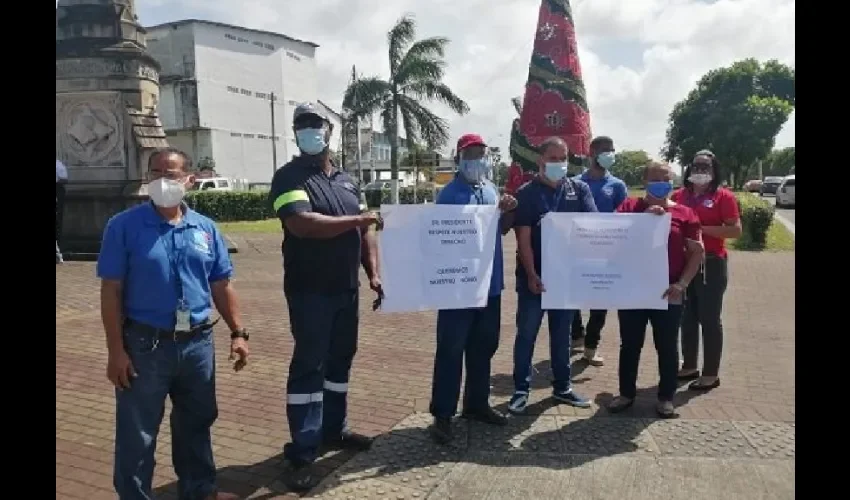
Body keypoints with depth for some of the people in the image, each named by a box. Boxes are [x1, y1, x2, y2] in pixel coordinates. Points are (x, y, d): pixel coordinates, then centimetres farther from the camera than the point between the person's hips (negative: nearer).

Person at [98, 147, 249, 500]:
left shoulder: (206, 228, 4)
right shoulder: (124, 226, -7)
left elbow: (221, 286, 9)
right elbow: (111, 291, -7)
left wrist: (238, 332, 5)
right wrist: (116, 350, -11)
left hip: (197, 343, 4)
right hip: (145, 344, -4)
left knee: (196, 423, 20)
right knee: (137, 434, 8)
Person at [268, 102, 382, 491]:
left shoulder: (346, 180, 13)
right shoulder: (289, 177, -8)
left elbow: (365, 231, 14)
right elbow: (301, 223, -26)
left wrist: (374, 273, 2)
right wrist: (354, 220, -18)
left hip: (346, 288, 7)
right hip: (309, 291, -6)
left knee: (340, 360, 15)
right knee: (308, 366, -3)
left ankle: (333, 429, 31)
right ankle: (301, 454, 6)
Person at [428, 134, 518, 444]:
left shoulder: (491, 189, 12)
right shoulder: (450, 193, -10)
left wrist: (508, 212, 1)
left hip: (490, 284, 7)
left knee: (484, 347, 16)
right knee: (451, 351, -1)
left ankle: (476, 403, 31)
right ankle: (442, 414, 9)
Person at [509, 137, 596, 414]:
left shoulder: (580, 190, 5)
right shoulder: (527, 193, -4)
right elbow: (523, 238, -10)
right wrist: (531, 275, -17)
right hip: (534, 276, -3)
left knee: (562, 333, 14)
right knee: (527, 333, 3)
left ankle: (562, 388, 26)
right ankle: (521, 389, 14)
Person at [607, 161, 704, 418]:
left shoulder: (684, 213, 1)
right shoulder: (629, 207, 3)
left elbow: (697, 251, 1)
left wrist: (681, 284, -9)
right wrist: (644, 216, -18)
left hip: (667, 293, 0)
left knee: (667, 347, 10)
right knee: (630, 345, 11)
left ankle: (666, 397, 25)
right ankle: (626, 392, 26)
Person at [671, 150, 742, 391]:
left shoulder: (723, 196, -5)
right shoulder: (679, 195, 8)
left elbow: (736, 230, -11)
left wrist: (702, 229, -19)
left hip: (712, 264, -5)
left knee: (709, 319, 2)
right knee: (687, 317, 13)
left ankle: (711, 374, 13)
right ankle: (689, 366, 27)